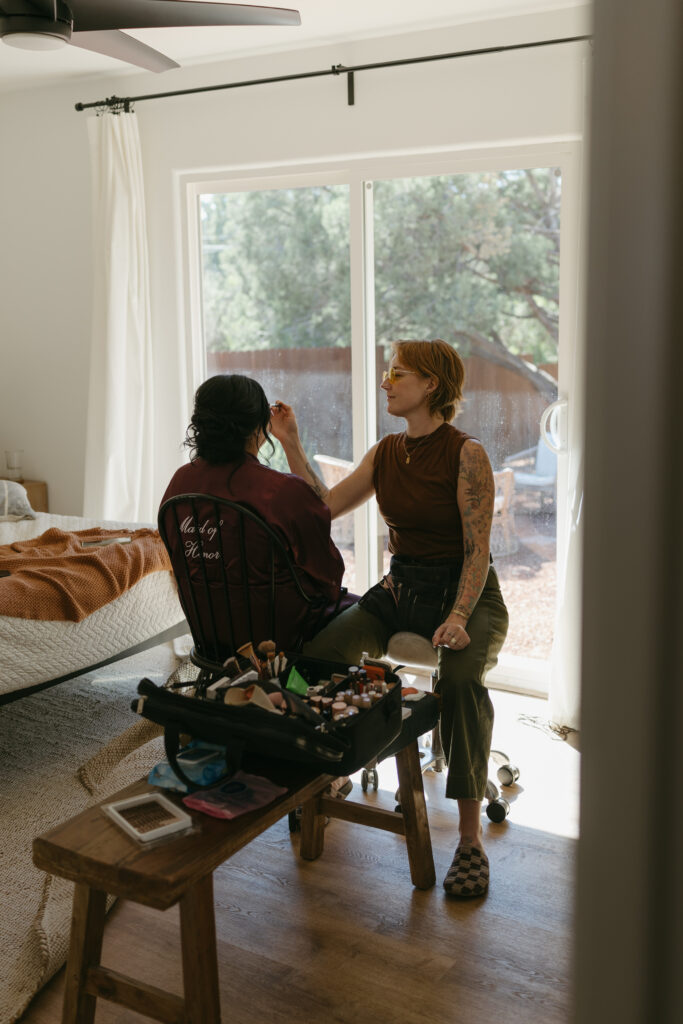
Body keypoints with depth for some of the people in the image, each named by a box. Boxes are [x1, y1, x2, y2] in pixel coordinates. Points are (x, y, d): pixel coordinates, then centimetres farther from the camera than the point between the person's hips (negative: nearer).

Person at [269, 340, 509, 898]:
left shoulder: (466, 453, -11)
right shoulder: (386, 453, 8)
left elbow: (477, 550, -15)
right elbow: (324, 506, 6)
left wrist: (458, 618, -28)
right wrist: (291, 442, 6)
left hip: (465, 591, -5)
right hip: (400, 588, 5)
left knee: (461, 676, -37)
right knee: (317, 651, -20)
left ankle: (471, 835, -25)